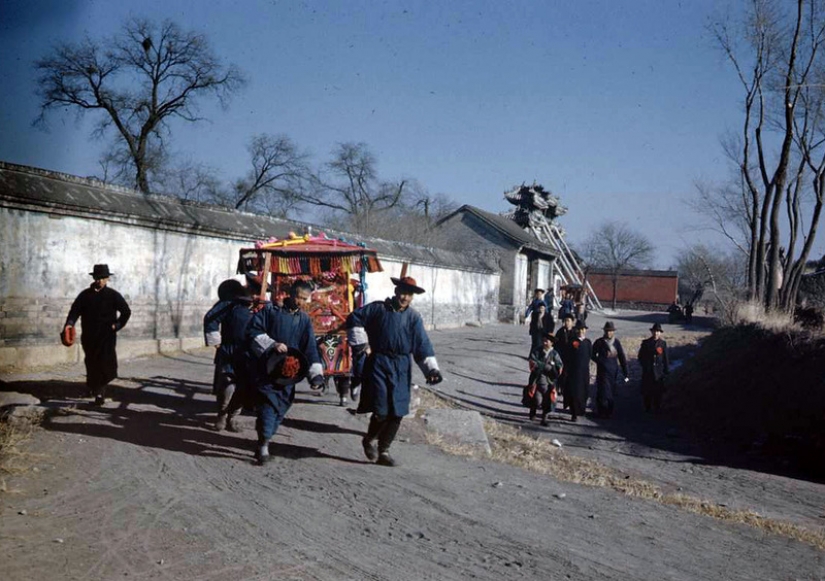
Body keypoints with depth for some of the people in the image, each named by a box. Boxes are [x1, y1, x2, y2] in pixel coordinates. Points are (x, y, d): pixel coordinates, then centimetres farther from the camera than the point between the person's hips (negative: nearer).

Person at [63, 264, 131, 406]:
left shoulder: (113, 295, 3)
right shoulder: (85, 295, 7)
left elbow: (126, 311, 9)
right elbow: (75, 310, -2)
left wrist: (117, 325, -2)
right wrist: (69, 324, -19)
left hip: (107, 337, -2)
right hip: (89, 337, 2)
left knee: (105, 365, -12)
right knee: (91, 364, 9)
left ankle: (99, 392, -12)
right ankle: (94, 389, 26)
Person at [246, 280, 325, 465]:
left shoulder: (304, 320, 10)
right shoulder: (270, 310, -1)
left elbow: (310, 349, 6)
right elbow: (253, 331, -7)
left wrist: (316, 374, -5)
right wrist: (272, 344, -19)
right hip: (265, 369, -4)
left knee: (281, 407, 5)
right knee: (268, 403, -14)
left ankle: (263, 441, 18)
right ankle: (264, 444, -10)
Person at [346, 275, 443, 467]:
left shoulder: (414, 317, 7)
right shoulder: (378, 308, 1)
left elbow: (423, 346, 3)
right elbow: (354, 318, 2)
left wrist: (431, 368, -7)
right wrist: (361, 343, -2)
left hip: (401, 368, 3)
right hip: (378, 364, -3)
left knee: (397, 414, 4)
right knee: (381, 411, -11)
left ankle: (383, 451, 19)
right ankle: (369, 440, 18)